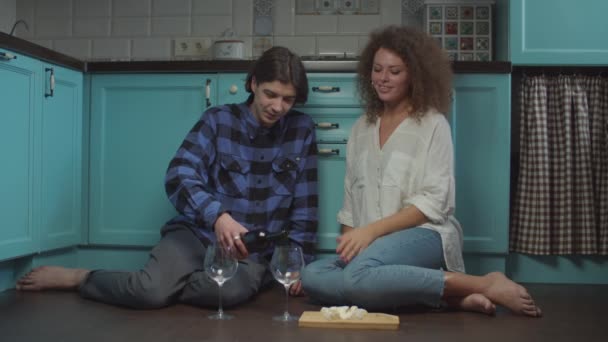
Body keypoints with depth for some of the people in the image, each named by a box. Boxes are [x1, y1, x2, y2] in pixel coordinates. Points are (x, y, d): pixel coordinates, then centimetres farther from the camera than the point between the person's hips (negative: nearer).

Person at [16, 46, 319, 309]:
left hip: (253, 251, 1)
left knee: (232, 290, -36)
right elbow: (179, 178, -16)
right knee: (151, 288, -32)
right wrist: (217, 216, -34)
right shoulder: (217, 120, -3)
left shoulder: (302, 130, 2)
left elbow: (304, 206, 5)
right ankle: (74, 276, -1)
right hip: (197, 233, -1)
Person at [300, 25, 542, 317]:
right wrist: (349, 241, 3)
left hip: (424, 234, -6)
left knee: (360, 275, -37)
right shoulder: (362, 128, 17)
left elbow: (434, 201, -9)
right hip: (370, 243, 6)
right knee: (312, 277, -26)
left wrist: (371, 230, -17)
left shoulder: (432, 124, 0)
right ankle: (447, 297, -22)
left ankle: (485, 285, -21)